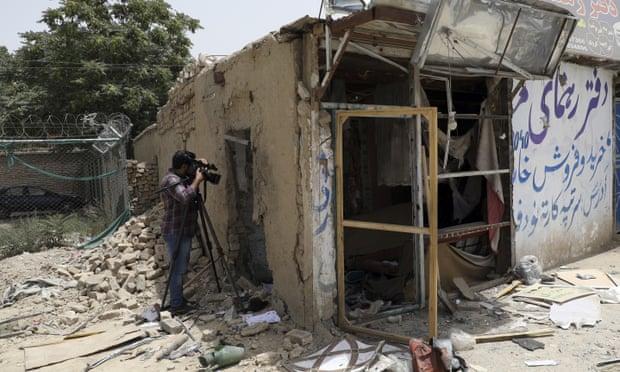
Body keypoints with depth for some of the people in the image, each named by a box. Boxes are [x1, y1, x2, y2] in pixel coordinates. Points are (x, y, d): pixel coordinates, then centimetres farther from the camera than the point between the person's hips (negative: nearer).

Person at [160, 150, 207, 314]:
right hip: (176, 232, -10)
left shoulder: (180, 178, 11)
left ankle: (179, 300, 28)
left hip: (183, 231, 10)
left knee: (181, 268, 17)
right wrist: (198, 179, -22)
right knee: (178, 269, -3)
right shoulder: (171, 180, -19)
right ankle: (176, 305, 5)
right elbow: (185, 197, -36)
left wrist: (200, 168, 5)